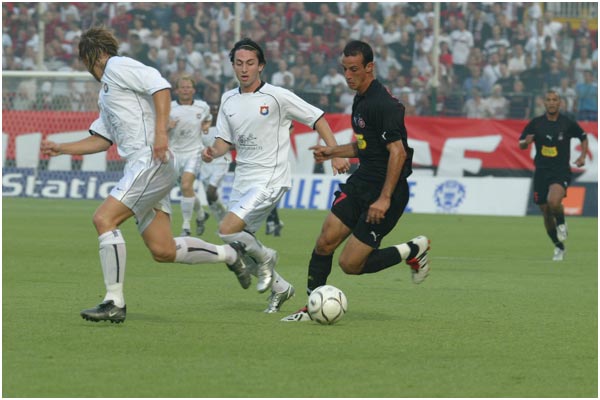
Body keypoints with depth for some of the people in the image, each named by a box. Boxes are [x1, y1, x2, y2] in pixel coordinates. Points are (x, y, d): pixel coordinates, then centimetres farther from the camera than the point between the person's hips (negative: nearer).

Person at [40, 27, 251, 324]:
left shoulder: (117, 67, -1)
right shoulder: (106, 95, 27)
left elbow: (160, 86, -14)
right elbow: (101, 140, 30)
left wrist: (160, 132, -22)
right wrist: (60, 149, 25)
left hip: (152, 162, -10)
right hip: (141, 168, 10)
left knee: (104, 219, -17)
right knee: (163, 251, 4)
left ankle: (114, 303, -18)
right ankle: (229, 254, 19)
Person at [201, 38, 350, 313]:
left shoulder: (277, 96, -8)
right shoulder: (228, 100, 9)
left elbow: (317, 119, -2)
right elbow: (225, 140, 15)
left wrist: (335, 154, -8)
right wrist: (213, 152, -8)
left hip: (270, 180, -7)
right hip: (242, 181, 7)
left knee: (227, 229, -23)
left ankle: (264, 258, 6)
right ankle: (279, 288, 27)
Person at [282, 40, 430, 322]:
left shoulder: (383, 104, -19)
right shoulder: (360, 100, 12)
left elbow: (398, 152, -24)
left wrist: (384, 198, -27)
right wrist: (333, 151, 17)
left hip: (385, 189, -9)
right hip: (361, 183, 9)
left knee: (350, 264, -8)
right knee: (325, 241, -4)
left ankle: (414, 251, 10)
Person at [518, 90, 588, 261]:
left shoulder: (568, 123, -2)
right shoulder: (535, 123, 1)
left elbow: (583, 137, 15)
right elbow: (521, 144, 7)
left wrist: (583, 156, 1)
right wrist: (526, 142, -16)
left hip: (561, 171, -3)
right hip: (541, 172, 3)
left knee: (553, 202, -30)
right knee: (546, 213, 6)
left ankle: (561, 223, 3)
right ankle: (559, 247, 26)